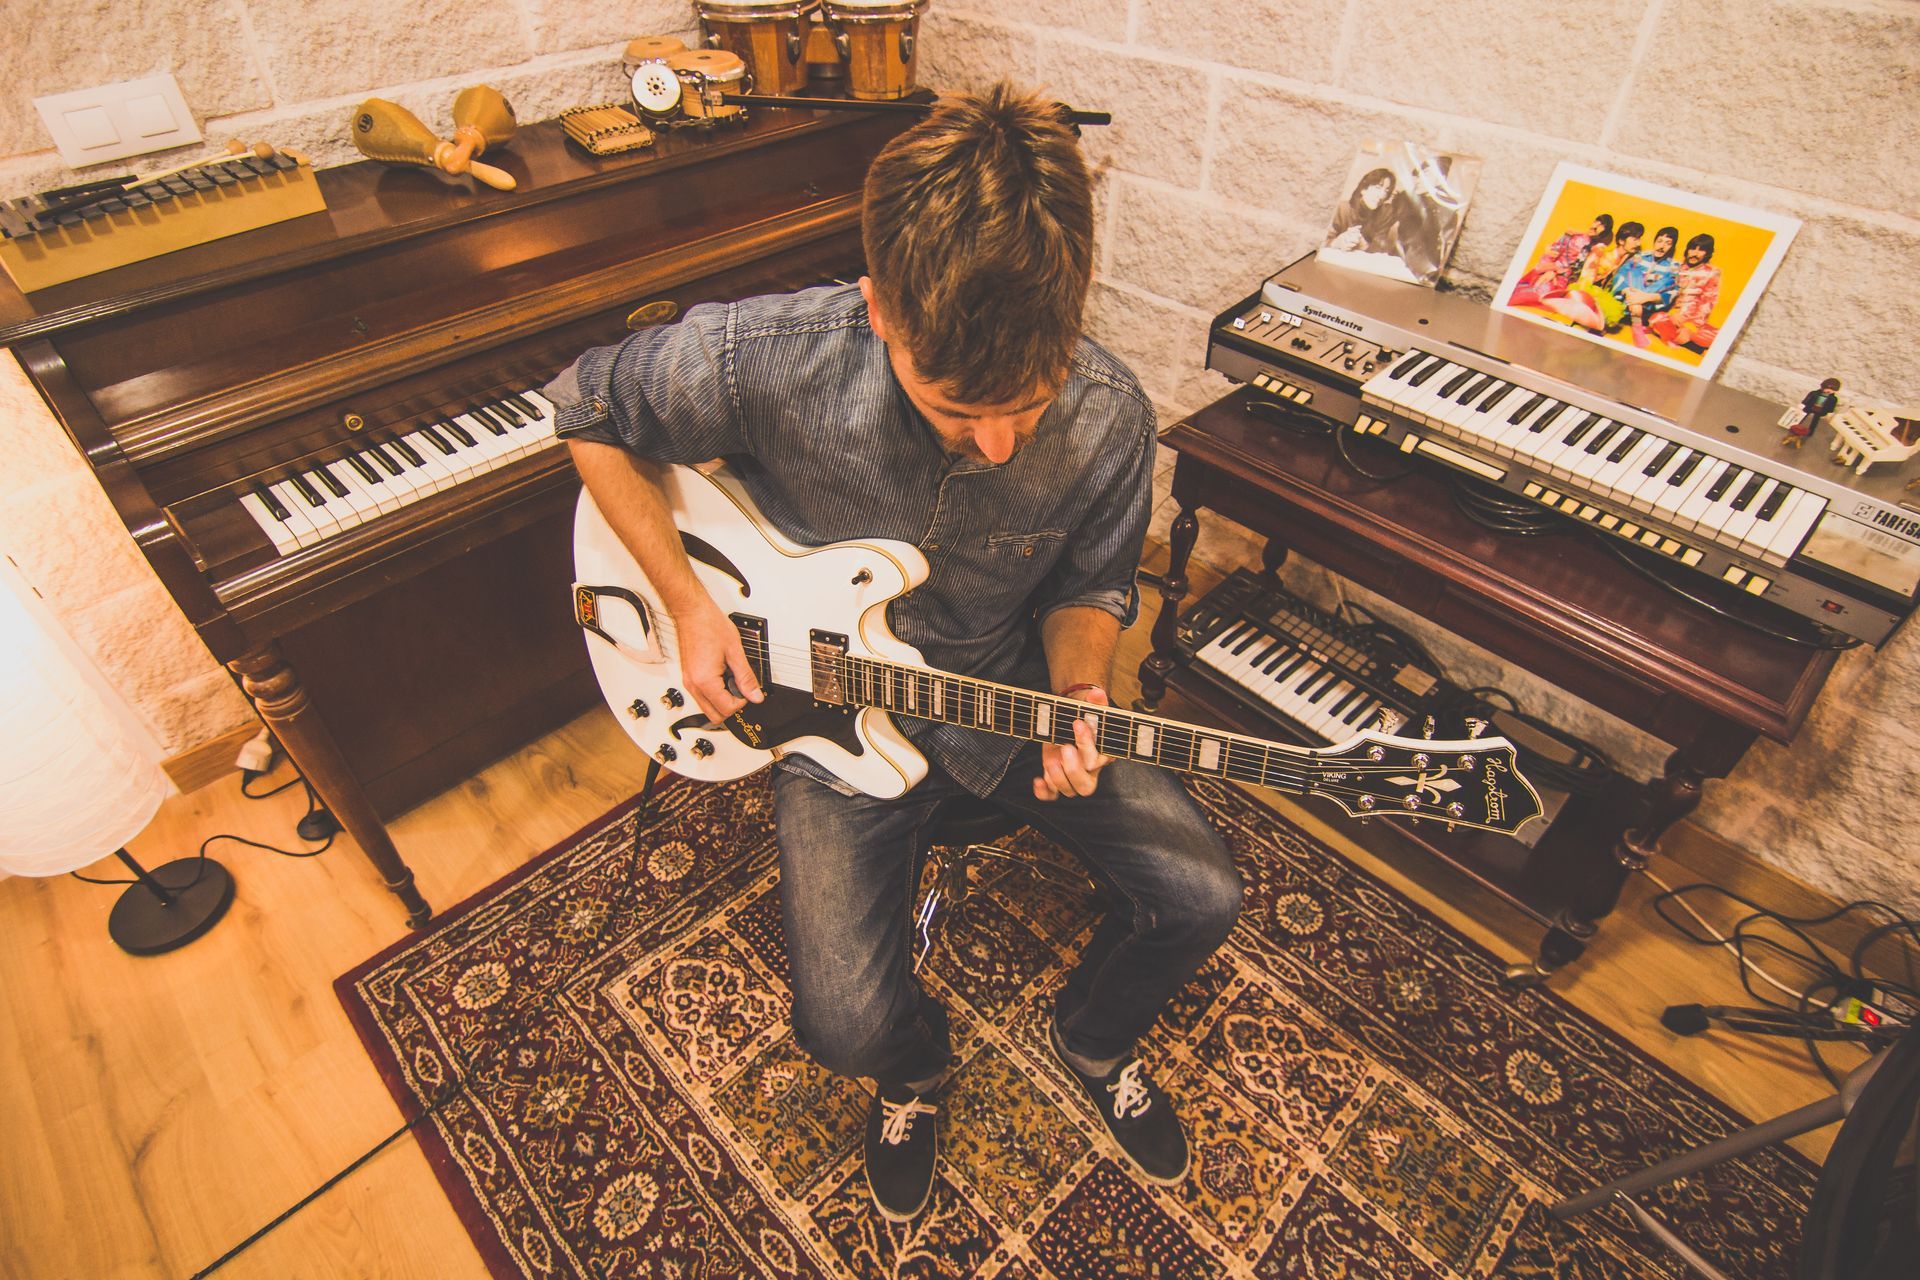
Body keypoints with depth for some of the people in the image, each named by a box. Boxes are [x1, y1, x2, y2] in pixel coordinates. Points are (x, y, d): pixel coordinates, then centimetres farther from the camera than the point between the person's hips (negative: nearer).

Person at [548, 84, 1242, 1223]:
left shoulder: (1111, 420, -20)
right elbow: (588, 412, -6)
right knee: (848, 1025, -14)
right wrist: (688, 600, -12)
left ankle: (1095, 1038, 29)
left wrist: (1076, 696, -22)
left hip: (1006, 694, 2)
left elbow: (1091, 585, -1)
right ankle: (917, 1062, 28)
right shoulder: (761, 361, -27)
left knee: (1202, 896, -7)